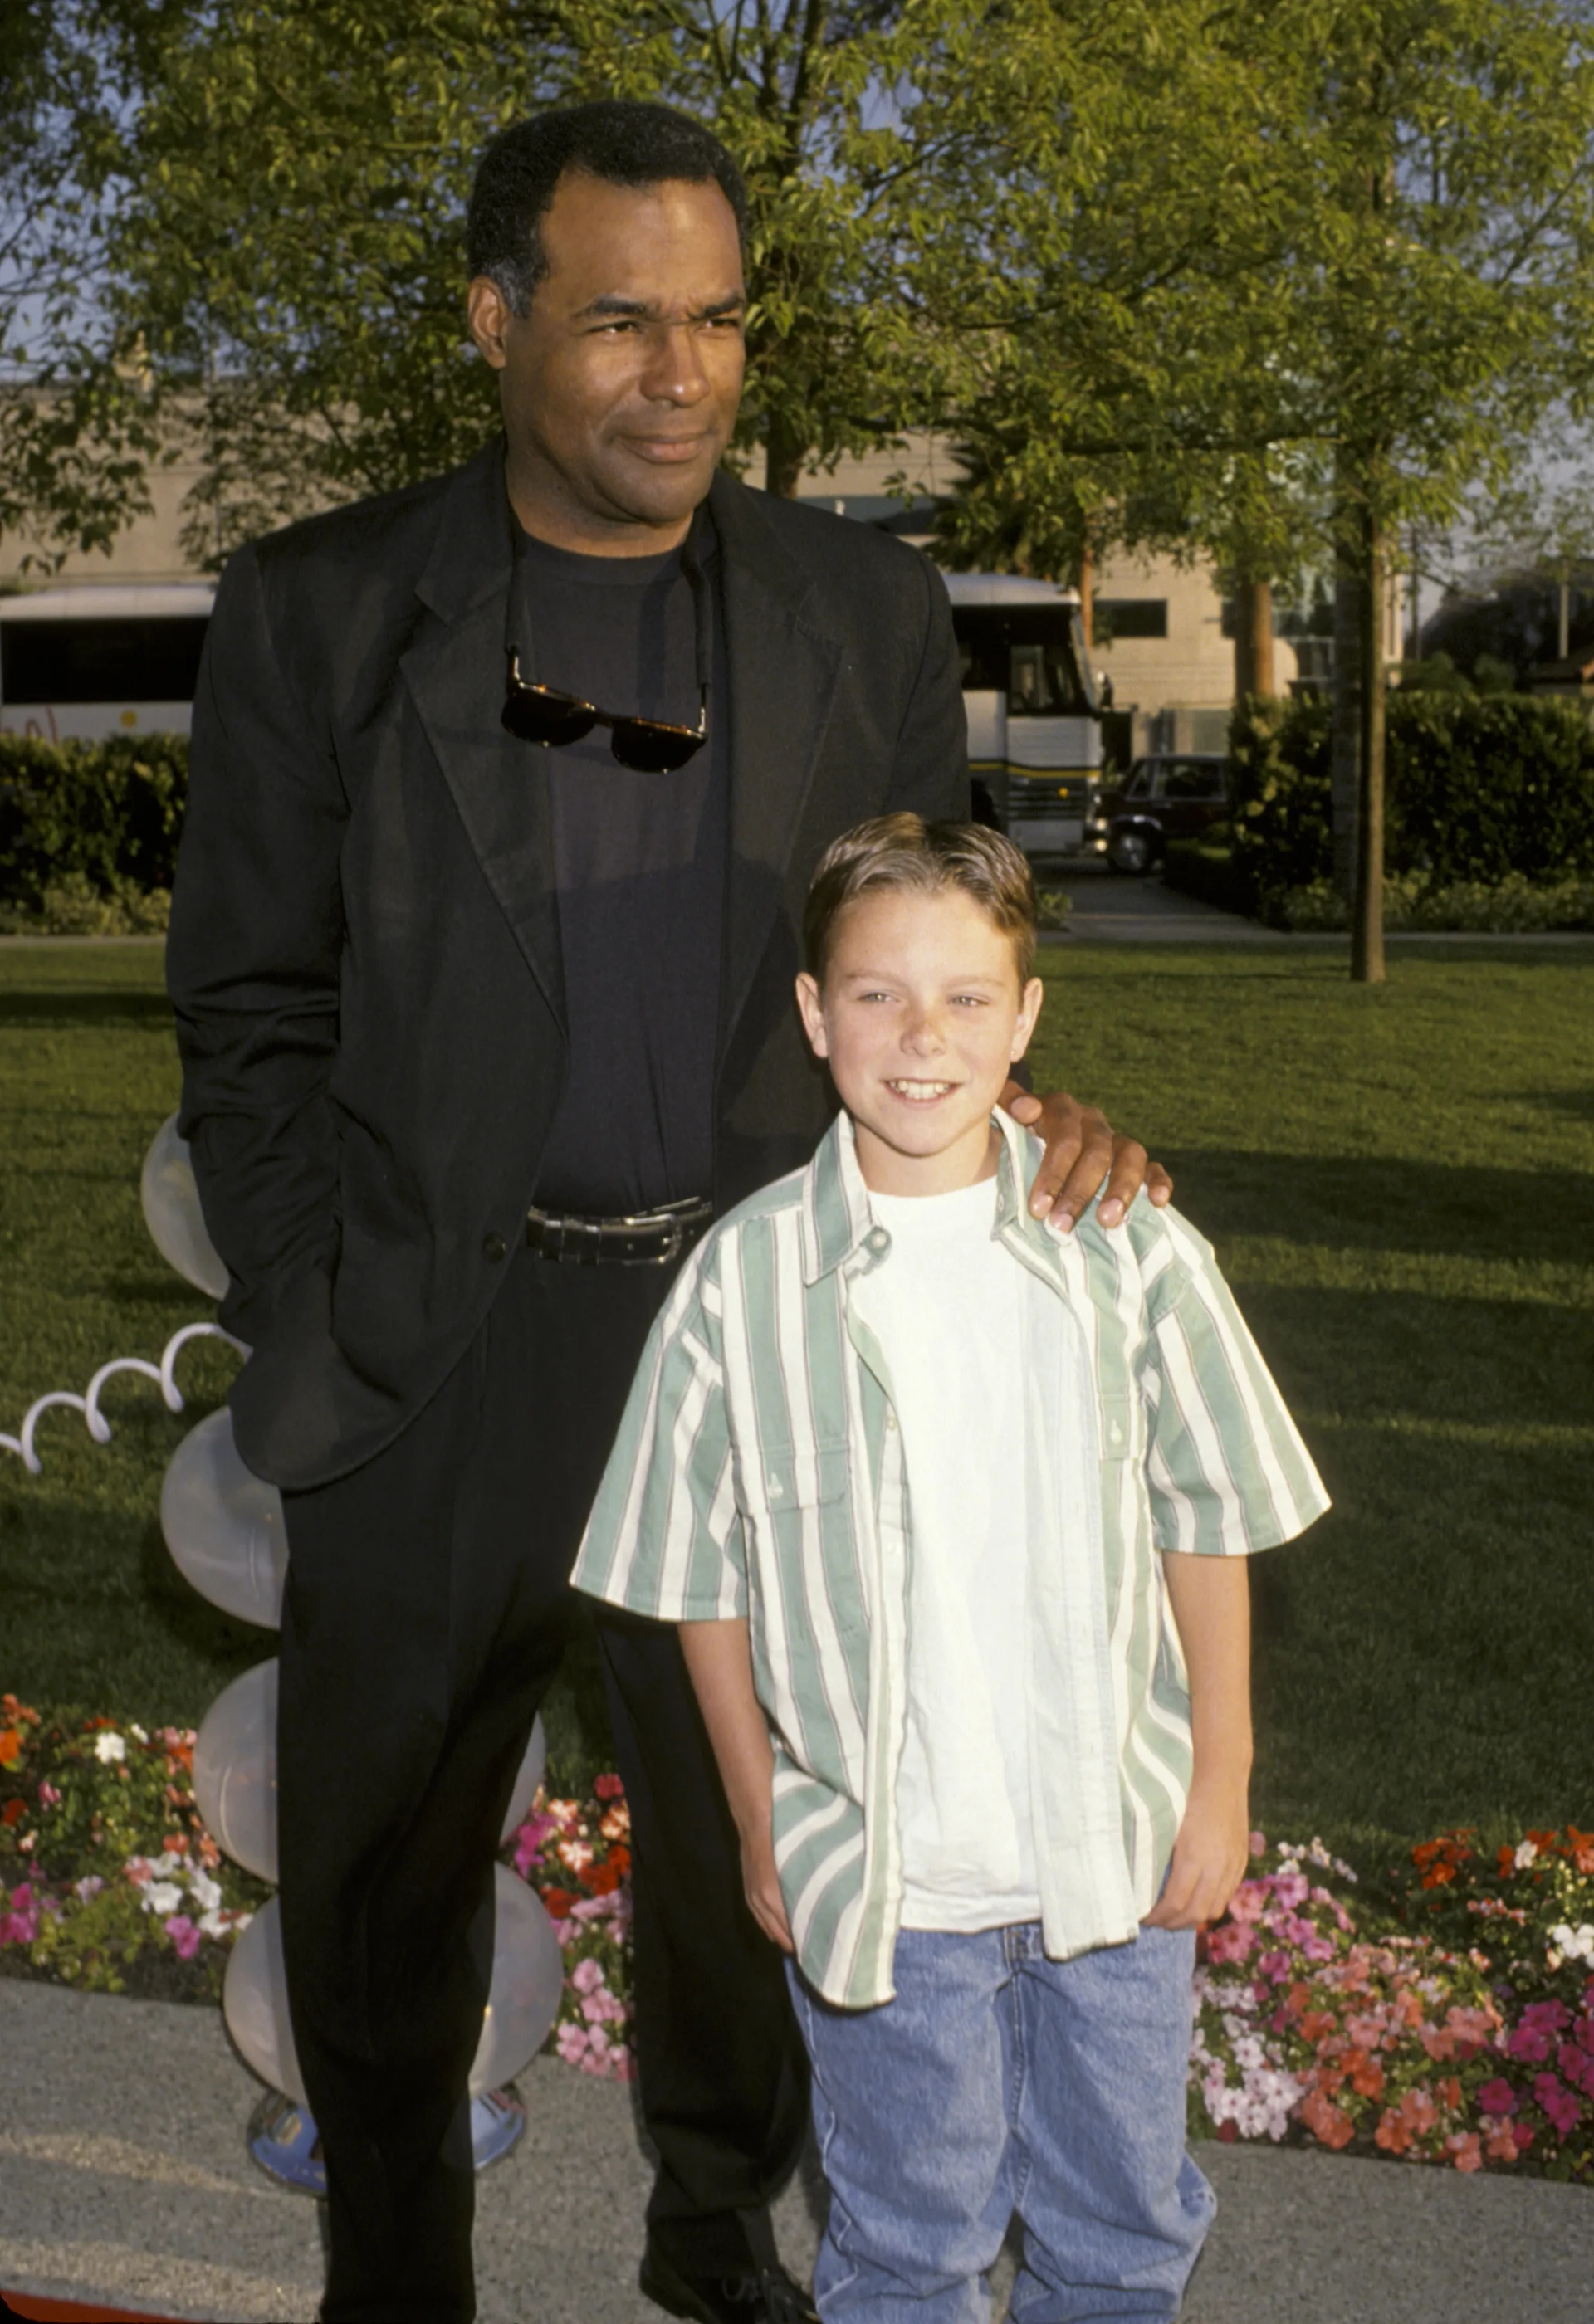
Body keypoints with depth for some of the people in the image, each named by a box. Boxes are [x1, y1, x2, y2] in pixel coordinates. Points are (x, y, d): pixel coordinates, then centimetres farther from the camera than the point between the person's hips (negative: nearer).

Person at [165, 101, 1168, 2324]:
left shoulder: (866, 610, 4)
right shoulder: (321, 611, -2)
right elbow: (253, 1012, 0)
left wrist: (1023, 1108, -10)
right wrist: (306, 1344, -7)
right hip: (440, 1347, -1)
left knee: (752, 1860, 18)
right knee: (381, 1876, 14)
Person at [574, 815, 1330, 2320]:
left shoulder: (1130, 1251, -8)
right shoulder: (742, 1280, -10)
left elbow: (1207, 1523, 1)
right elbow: (705, 1581, -1)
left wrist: (1222, 1780, 3)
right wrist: (762, 1829, 3)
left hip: (1117, 1854, 1)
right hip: (879, 1875, -1)